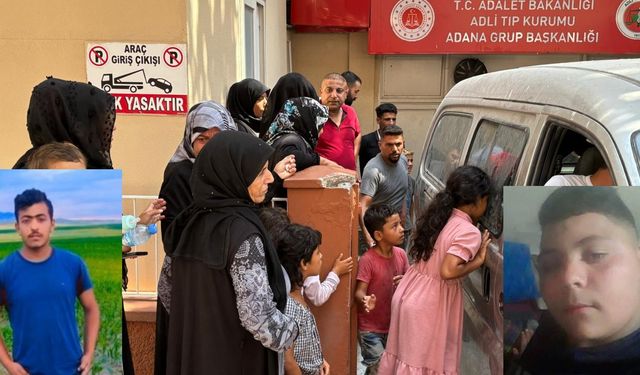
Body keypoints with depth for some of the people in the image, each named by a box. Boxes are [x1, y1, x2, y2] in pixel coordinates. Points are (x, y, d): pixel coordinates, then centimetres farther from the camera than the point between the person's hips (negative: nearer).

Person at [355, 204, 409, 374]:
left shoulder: (401, 254, -4)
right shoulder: (368, 260, -22)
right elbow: (359, 291, -22)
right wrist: (365, 300, -44)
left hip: (393, 325, 6)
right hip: (370, 329, -6)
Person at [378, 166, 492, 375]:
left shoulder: (438, 217, 6)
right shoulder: (469, 232, -17)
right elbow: (448, 271, -27)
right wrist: (477, 261, -12)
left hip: (408, 295, 8)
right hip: (428, 306, -7)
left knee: (405, 354, 19)